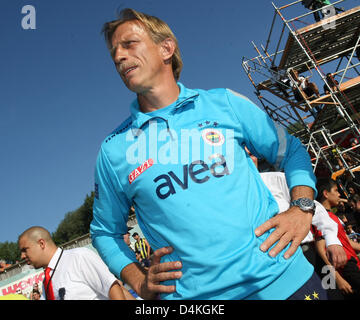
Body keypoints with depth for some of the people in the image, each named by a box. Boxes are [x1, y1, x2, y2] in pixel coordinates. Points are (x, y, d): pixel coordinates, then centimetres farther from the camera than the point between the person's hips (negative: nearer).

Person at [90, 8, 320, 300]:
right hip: (196, 295, 0)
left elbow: (290, 151, 11)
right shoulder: (113, 150, 4)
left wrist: (302, 209, -5)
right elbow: (105, 231, 12)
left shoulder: (224, 103, 3)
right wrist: (138, 281, -3)